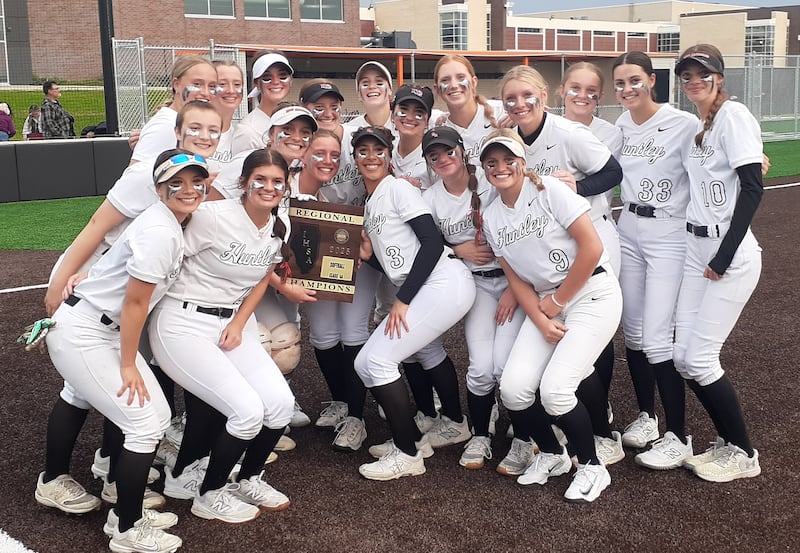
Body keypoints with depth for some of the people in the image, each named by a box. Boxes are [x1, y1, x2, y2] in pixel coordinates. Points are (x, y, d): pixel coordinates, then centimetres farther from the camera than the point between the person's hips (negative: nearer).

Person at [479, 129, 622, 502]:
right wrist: (542, 322, -7)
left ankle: (592, 468, 6)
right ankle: (551, 454, 19)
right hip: (546, 303, 6)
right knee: (513, 388, -10)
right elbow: (516, 279, 8)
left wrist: (558, 301, -9)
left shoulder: (548, 190, -11)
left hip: (592, 293, -6)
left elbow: (592, 248, -16)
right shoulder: (491, 218, 7)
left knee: (554, 388, -19)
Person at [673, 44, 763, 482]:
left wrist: (725, 254, -19)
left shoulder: (733, 115, -10)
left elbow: (752, 187, -17)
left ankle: (743, 454, 12)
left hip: (731, 256, -8)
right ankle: (727, 441, 24)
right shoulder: (697, 126, 13)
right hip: (696, 249, 8)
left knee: (699, 359, -6)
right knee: (684, 357, 6)